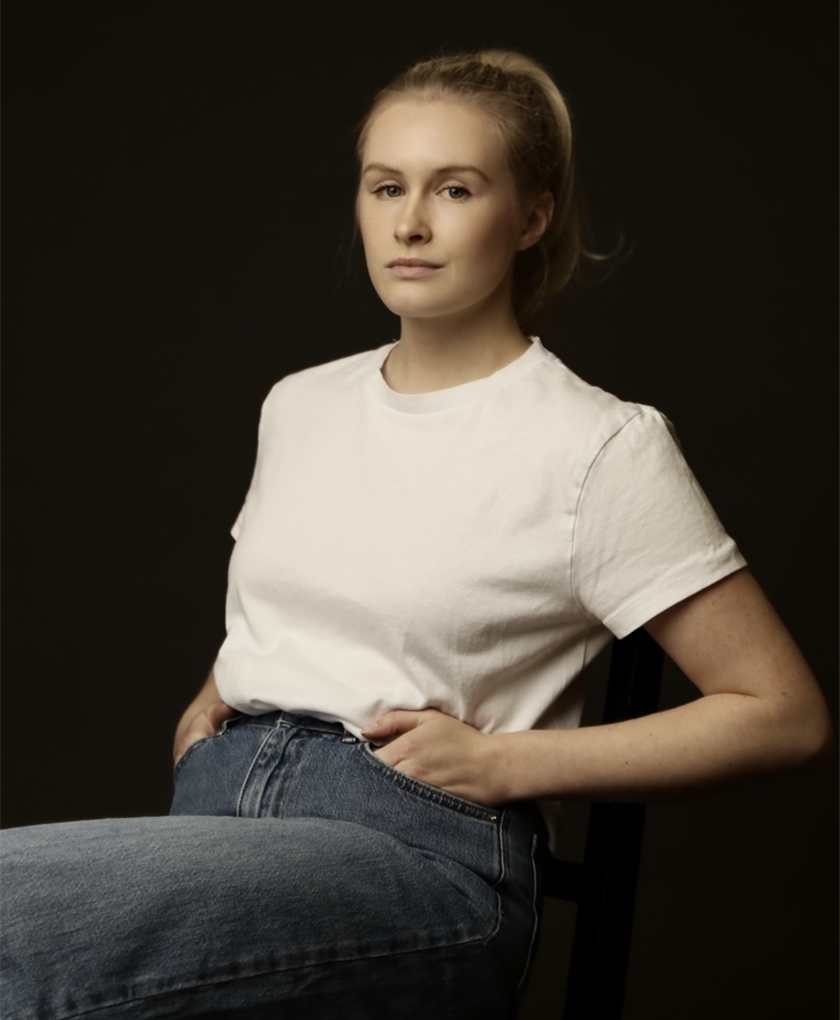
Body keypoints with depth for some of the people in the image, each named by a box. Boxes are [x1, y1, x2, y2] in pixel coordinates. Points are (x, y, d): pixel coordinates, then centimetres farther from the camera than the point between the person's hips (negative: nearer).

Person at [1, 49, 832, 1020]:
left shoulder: (602, 447, -1)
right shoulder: (300, 404, 18)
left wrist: (506, 764, -5)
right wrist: (216, 696, 13)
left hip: (422, 848, -6)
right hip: (215, 800, 6)